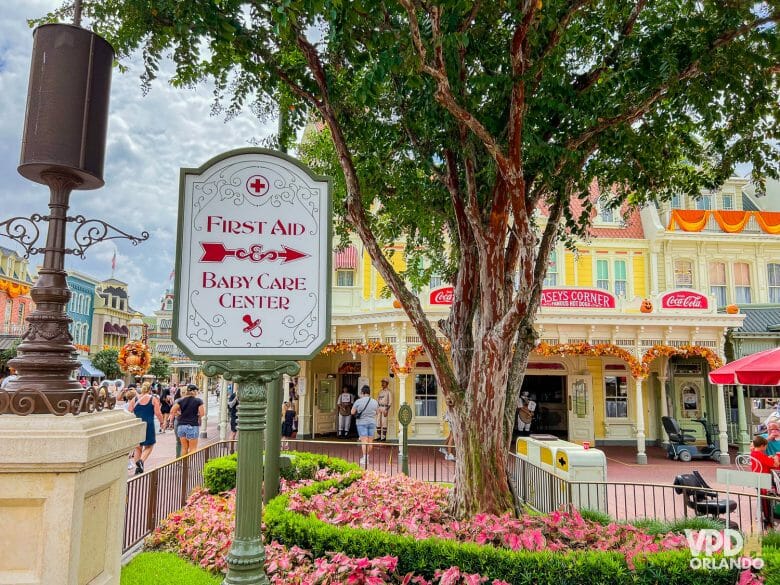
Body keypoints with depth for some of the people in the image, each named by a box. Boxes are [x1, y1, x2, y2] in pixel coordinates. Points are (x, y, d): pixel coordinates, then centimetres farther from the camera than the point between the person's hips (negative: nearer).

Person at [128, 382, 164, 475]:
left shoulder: (135, 399, 4)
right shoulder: (153, 399, -3)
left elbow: (128, 412, 4)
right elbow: (158, 413, -7)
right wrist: (162, 422, 8)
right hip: (148, 425, -3)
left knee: (138, 447, 15)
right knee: (149, 446, 10)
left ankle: (138, 468, 14)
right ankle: (141, 460, -15)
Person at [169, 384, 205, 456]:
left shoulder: (181, 401, 6)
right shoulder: (198, 401, -6)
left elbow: (172, 411, 3)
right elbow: (202, 413, -11)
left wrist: (180, 414, 13)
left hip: (181, 425, 5)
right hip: (193, 426, -4)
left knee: (184, 448, 14)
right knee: (193, 448, 3)